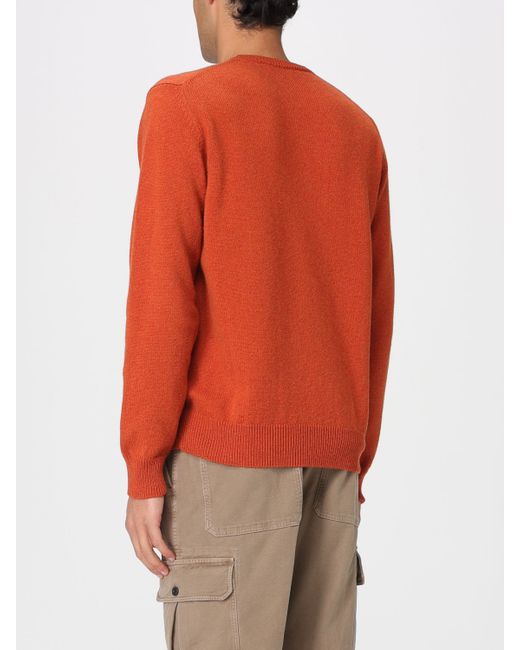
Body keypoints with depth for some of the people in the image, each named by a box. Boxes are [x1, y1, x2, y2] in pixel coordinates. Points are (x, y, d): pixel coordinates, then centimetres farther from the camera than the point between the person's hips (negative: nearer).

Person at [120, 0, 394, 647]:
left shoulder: (181, 105, -5)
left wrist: (143, 472, -9)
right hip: (328, 455, 6)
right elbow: (375, 314, 13)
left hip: (225, 449, -6)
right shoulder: (356, 129, 13)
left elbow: (162, 298, -12)